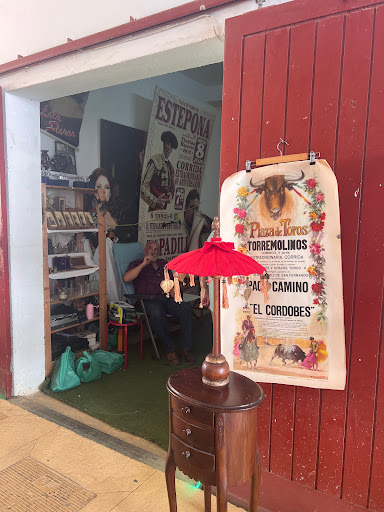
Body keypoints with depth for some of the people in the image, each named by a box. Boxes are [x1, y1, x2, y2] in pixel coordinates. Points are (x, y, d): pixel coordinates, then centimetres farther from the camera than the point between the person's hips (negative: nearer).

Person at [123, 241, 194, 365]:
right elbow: (126, 278, -5)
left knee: (186, 308, -26)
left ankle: (186, 349, -21)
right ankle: (170, 350, -22)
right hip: (149, 300, -4)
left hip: (167, 298, 4)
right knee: (157, 313, -38)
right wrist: (143, 264, -9)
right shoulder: (137, 264, 15)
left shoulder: (163, 264, 28)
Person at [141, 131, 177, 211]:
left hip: (164, 209, 6)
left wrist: (171, 196, 1)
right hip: (153, 209, -6)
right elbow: (143, 188, -10)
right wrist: (155, 201, -20)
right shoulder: (154, 161, -6)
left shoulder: (171, 167, 13)